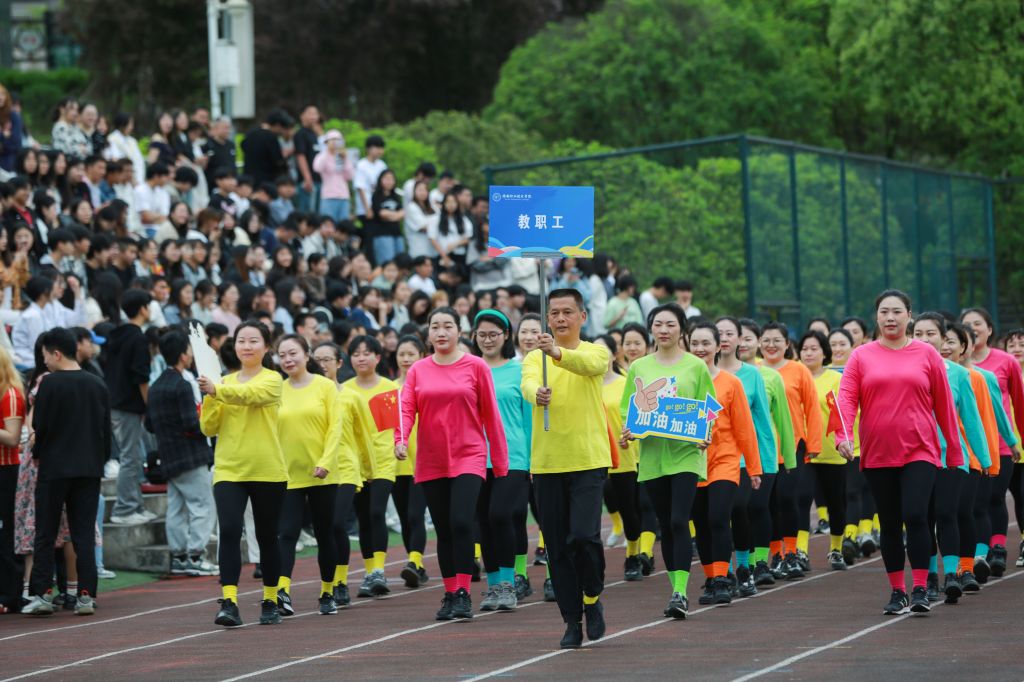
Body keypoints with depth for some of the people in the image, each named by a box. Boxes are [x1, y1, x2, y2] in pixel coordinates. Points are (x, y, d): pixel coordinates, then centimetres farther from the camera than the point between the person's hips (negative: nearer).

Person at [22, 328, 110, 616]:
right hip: (89, 468, 5)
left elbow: (40, 427, -10)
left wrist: (38, 454, 7)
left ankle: (42, 593, 0)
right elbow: (106, 429, 10)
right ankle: (86, 595, 1)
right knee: (84, 534, 6)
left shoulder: (51, 383, -11)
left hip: (54, 466, -5)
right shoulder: (97, 385, 6)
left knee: (45, 534, 4)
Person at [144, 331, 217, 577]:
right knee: (202, 506, -4)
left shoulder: (156, 386, 11)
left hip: (168, 457, 9)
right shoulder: (182, 386, -16)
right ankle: (195, 556, -8)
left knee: (176, 508, 11)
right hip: (190, 456, -9)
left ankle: (178, 557, 13)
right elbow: (192, 423, -20)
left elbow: (149, 425, 16)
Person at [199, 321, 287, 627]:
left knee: (267, 538, 8)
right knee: (229, 531, -14)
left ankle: (270, 602, 22)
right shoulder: (225, 382, 10)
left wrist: (216, 390, -36)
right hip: (228, 471, 2)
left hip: (267, 472, -2)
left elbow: (250, 394, -23)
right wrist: (209, 398, -10)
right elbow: (209, 428, 6)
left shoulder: (272, 380, -2)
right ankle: (229, 603, -18)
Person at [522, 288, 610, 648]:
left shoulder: (596, 352, 2)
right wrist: (537, 394, -39)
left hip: (589, 460, -3)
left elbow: (590, 364, -23)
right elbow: (528, 382, -15)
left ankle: (593, 598, 11)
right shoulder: (535, 357, 8)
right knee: (557, 547, 4)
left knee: (584, 535, -16)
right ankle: (572, 620, 15)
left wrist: (558, 353, -43)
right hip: (546, 463, 3)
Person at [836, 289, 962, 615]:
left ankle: (920, 590, -9)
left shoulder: (926, 354, 4)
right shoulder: (861, 356, 4)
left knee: (915, 515, -15)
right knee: (890, 524, 7)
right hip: (877, 454, 2)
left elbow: (944, 405, 6)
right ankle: (897, 591, 16)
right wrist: (843, 435, -23)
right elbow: (846, 397, -6)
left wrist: (954, 451, 6)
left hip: (919, 451, -2)